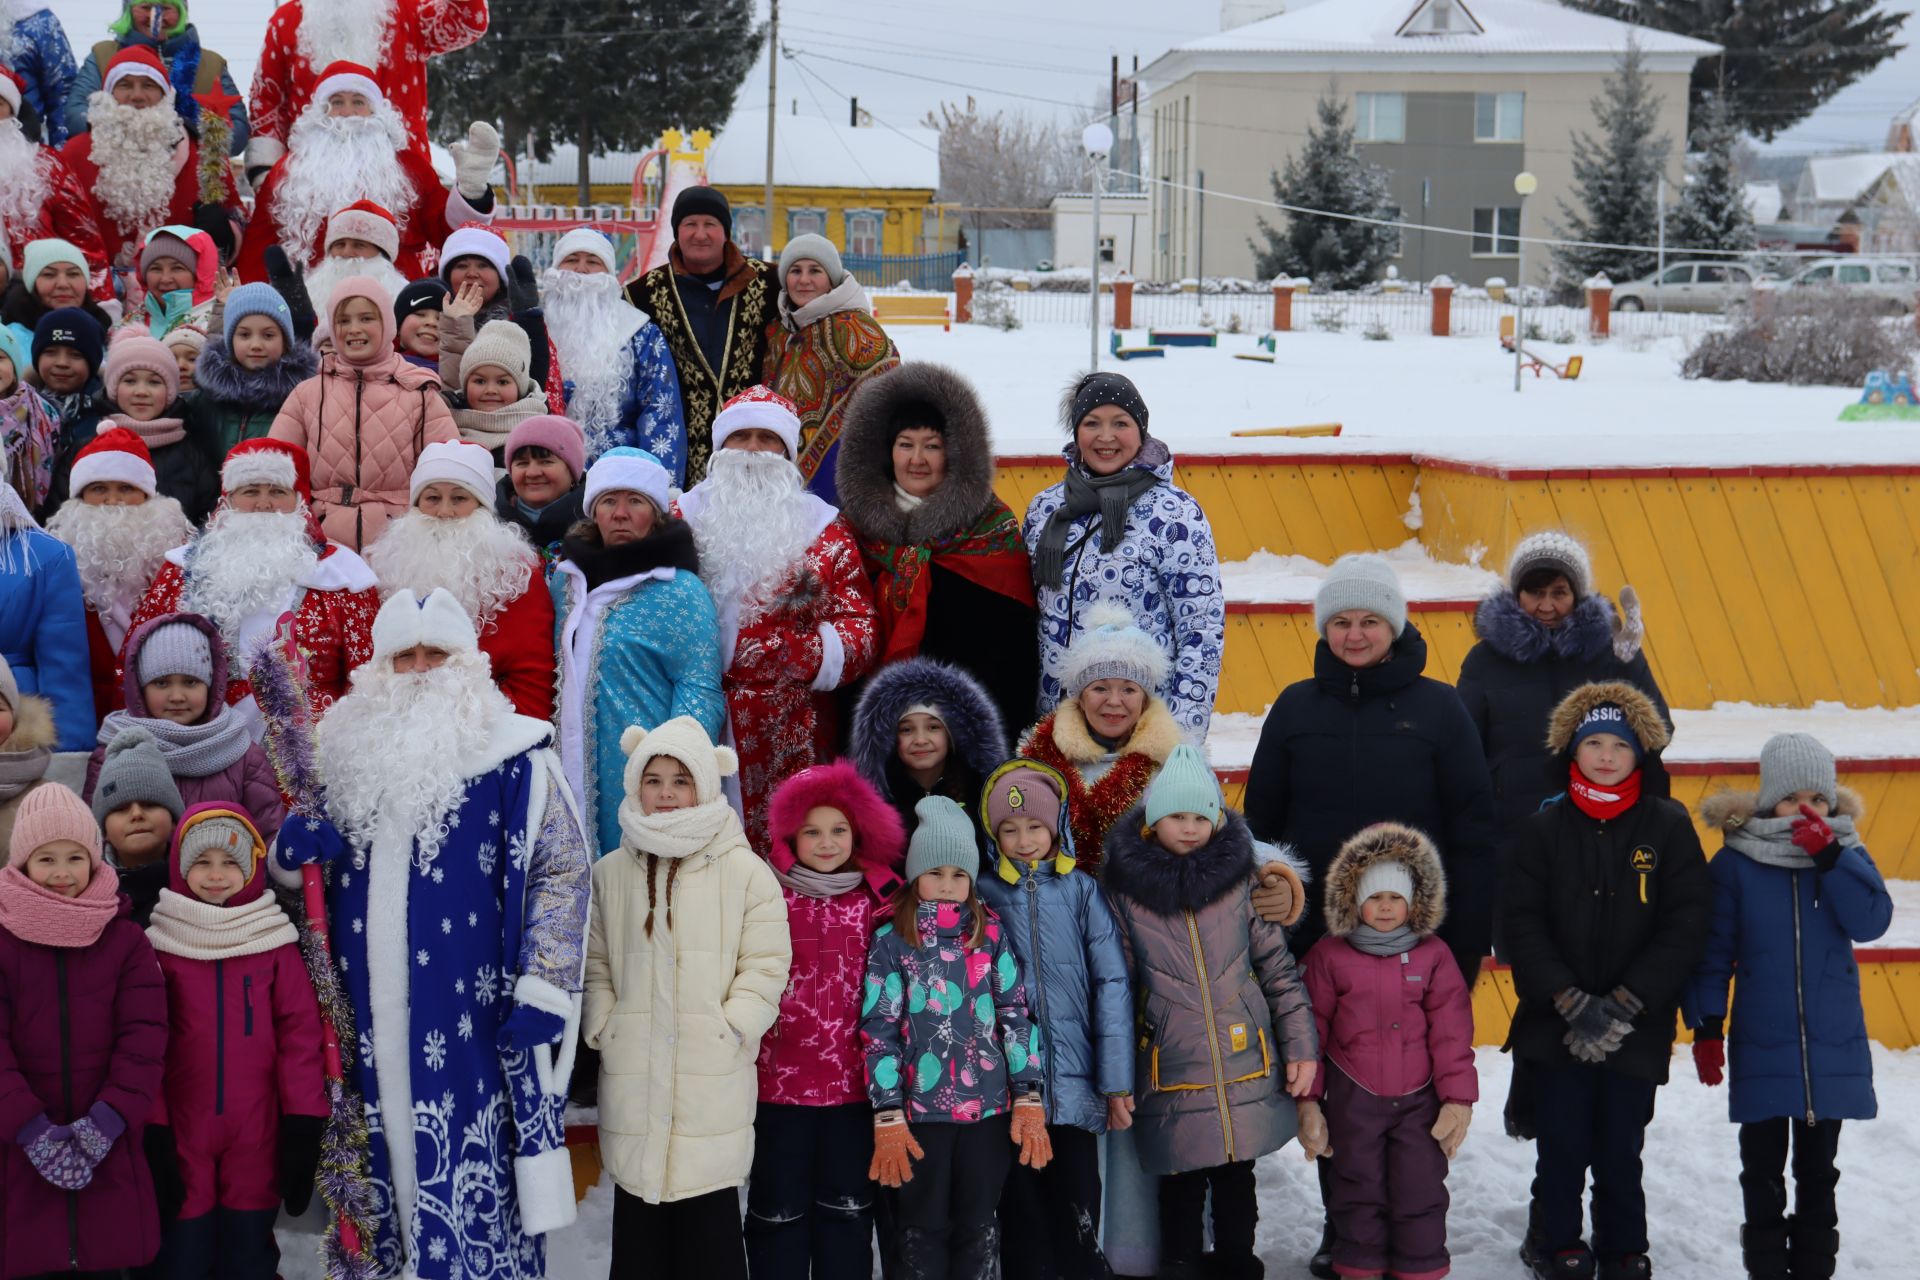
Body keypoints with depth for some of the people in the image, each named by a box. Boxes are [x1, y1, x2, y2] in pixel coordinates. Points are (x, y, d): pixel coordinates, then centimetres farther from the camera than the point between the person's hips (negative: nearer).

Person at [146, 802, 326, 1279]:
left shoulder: (275, 942, 1)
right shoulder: (159, 944, 2)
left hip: (257, 1131, 0)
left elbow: (300, 1031, -1)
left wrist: (303, 1120, -5)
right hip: (182, 1130, 0)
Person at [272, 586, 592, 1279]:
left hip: (473, 1021, -4)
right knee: (389, 1160, 8)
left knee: (473, 1171, -5)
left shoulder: (513, 758, -2)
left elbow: (561, 870, -5)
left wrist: (542, 991, -12)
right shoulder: (354, 751, 13)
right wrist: (296, 850, -3)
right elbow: (302, 857, 22)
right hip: (371, 1019, 4)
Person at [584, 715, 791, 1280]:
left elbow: (766, 963, -2)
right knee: (637, 1216, 7)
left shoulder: (744, 870, 0)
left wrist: (727, 1032, -9)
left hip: (713, 1078, -3)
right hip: (632, 1075, 3)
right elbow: (596, 964, 13)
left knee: (710, 1222, 0)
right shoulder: (611, 873, 10)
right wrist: (604, 1028, 1)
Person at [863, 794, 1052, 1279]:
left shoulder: (991, 933, 6)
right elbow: (879, 1029, -4)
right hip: (921, 1109, -2)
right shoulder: (891, 939, -1)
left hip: (990, 1107, 2)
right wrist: (888, 1119, -10)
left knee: (977, 1229, 10)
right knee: (923, 1233, 6)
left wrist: (1029, 1100, -3)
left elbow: (1017, 1014, 5)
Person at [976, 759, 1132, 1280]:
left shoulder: (1081, 890, 3)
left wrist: (1117, 1083, -5)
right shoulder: (983, 895, 4)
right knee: (1022, 1216, 5)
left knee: (1078, 1217, 2)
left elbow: (1111, 983, -1)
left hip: (1073, 1082, 0)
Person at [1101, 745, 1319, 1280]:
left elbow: (1278, 966, 4)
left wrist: (1301, 1045, 0)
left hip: (1247, 1069, 1)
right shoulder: (1124, 889, -2)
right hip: (1172, 1073, -1)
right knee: (1182, 1185, 5)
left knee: (1237, 1179, 12)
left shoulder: (1239, 877, 1)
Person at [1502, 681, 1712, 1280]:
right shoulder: (1543, 829, 0)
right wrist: (1573, 1002, -13)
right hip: (1556, 1026, 0)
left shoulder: (1669, 827, -1)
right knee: (1561, 1147, 4)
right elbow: (1523, 922, -4)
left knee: (1621, 1152, 6)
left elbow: (1686, 924, -5)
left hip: (1637, 1027, 0)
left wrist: (1622, 1004, -11)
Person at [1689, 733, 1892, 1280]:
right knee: (1763, 1169, 8)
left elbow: (1871, 921, -15)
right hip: (1762, 1047, -2)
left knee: (1818, 1169, 14)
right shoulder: (1735, 863, -6)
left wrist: (1830, 857, -22)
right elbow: (1713, 951, -3)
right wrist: (1705, 1026, -8)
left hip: (1833, 1047, 2)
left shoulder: (1846, 855, 1)